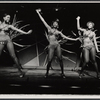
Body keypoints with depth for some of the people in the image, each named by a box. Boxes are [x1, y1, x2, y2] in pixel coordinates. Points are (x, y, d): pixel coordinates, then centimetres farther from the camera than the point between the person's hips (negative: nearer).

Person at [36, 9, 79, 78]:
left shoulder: (58, 32, 13)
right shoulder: (49, 28, 10)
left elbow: (65, 37, 12)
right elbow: (43, 20, 8)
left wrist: (74, 39, 8)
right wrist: (38, 13, 6)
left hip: (57, 45, 2)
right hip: (51, 46, -2)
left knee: (60, 59, -1)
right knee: (50, 60, -7)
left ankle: (62, 73, 9)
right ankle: (47, 73, 12)